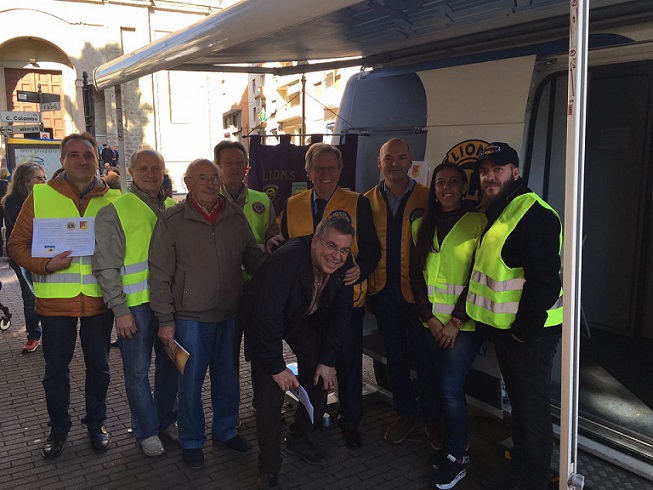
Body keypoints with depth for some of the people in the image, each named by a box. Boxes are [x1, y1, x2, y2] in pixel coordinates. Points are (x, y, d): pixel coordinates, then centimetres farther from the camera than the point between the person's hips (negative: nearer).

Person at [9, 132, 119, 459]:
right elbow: (17, 244, -1)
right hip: (55, 300, -1)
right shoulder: (40, 196, -2)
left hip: (98, 299, 1)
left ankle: (96, 423, 34)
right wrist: (46, 265, -17)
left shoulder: (111, 199, 2)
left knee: (98, 365, 14)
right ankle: (59, 428, 33)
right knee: (56, 368, 12)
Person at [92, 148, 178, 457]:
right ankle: (147, 431, 22)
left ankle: (166, 420, 33)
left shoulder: (173, 209, 10)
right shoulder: (114, 211, -6)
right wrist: (120, 310, -12)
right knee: (137, 370, 6)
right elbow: (106, 267, -8)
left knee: (170, 363, 15)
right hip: (135, 304, -5)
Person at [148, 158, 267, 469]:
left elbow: (253, 256, 11)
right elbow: (159, 275, -6)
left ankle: (226, 431, 38)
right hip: (190, 318, -3)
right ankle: (192, 441, 30)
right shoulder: (171, 220, -7)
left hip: (230, 314, 4)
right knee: (191, 382, 9)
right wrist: (165, 320, -8)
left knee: (227, 377, 17)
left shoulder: (236, 216, 3)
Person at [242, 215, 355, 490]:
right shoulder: (287, 260, -38)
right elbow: (268, 317, -34)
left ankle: (299, 438, 29)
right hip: (263, 320, -5)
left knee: (322, 377, 3)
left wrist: (328, 360, -8)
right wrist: (277, 368, -28)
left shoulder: (344, 266, -19)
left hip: (303, 317, 6)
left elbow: (340, 312, -7)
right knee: (270, 393, -11)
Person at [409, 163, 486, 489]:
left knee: (450, 387, -6)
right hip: (432, 322, 4)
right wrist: (430, 318, -2)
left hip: (464, 323, -4)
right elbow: (416, 275, 7)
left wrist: (456, 321, -11)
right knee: (444, 385, 9)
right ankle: (455, 443, 25)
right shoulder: (422, 226, 9)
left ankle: (456, 458, 11)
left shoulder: (477, 223, -5)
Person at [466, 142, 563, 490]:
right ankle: (520, 457, 41)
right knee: (517, 399, 23)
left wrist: (524, 330, -20)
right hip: (503, 327, 10)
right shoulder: (496, 214, 12)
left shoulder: (534, 215, -20)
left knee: (532, 407, 3)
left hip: (529, 332, -10)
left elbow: (544, 281, -24)